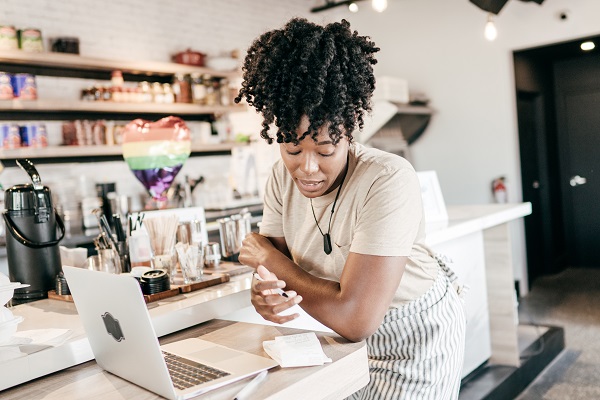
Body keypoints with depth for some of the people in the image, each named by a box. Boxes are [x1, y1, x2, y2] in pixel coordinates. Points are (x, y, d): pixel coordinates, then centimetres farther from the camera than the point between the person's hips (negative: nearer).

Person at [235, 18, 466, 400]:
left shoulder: (388, 181, -32)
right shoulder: (284, 176, -12)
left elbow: (355, 319, -34)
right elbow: (276, 265, -6)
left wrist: (269, 257, -22)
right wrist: (265, 292, -30)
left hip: (418, 336, -5)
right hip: (354, 335, 5)